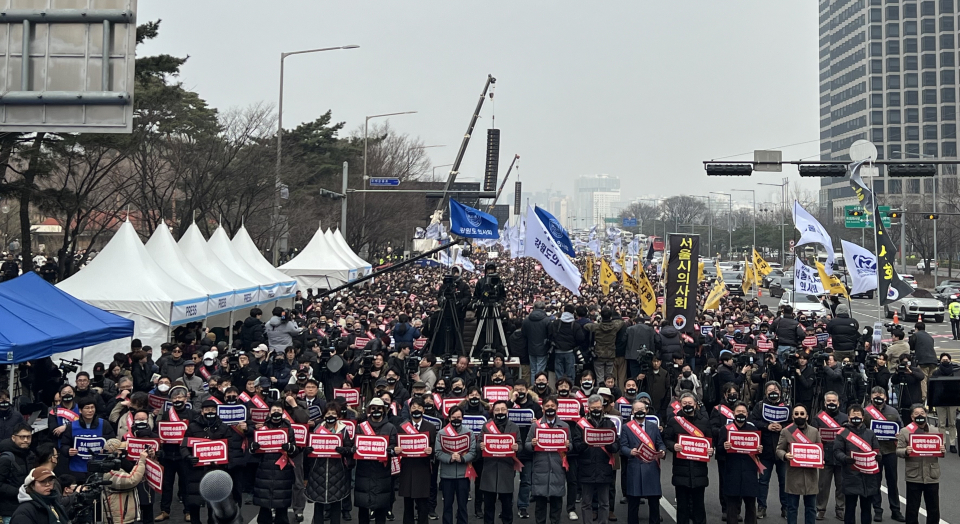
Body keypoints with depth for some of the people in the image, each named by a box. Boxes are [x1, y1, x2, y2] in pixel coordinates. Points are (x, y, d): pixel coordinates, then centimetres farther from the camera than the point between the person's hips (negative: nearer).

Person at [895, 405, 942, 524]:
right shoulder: (905, 431, -1)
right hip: (914, 476, -3)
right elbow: (898, 451, -3)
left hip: (932, 476, 3)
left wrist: (943, 450, -8)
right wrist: (906, 451, -24)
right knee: (912, 508, 5)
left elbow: (940, 448, 15)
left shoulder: (935, 430, 8)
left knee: (934, 509, 11)